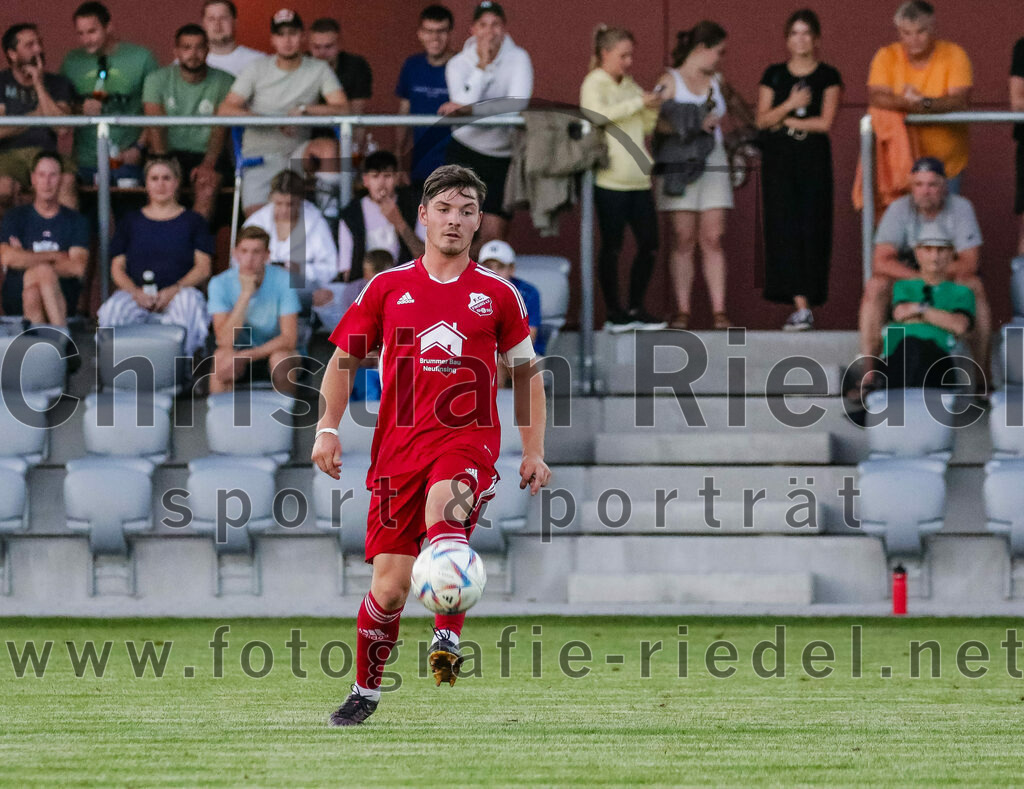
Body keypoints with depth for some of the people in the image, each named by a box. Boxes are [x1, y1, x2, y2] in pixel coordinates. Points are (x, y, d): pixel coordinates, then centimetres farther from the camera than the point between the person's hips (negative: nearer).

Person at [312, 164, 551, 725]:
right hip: (399, 445, 2)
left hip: (469, 441, -2)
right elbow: (344, 358, 16)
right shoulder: (388, 287, 10)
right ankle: (365, 691, 20)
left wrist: (534, 451, 12)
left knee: (445, 509, -37)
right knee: (389, 585, -1)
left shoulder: (497, 294, 10)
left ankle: (447, 642, -40)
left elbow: (525, 373, 18)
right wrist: (328, 429, 4)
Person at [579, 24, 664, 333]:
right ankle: (614, 313, 3)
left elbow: (646, 127, 21)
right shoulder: (594, 84, -3)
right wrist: (639, 103, -18)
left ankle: (636, 309, 13)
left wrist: (653, 107, 2)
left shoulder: (630, 85, 17)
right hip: (610, 177, -7)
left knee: (649, 245, 4)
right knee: (612, 246, -3)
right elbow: (597, 114, -22)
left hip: (637, 178, 7)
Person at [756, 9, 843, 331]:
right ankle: (801, 306, -13)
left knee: (812, 229, -5)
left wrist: (785, 121, -2)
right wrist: (790, 105, -12)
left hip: (813, 159, -1)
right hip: (778, 159, 1)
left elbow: (825, 122, -5)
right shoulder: (774, 75, 9)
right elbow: (762, 120, 3)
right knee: (785, 228, -9)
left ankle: (805, 300, -1)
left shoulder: (828, 76, 4)